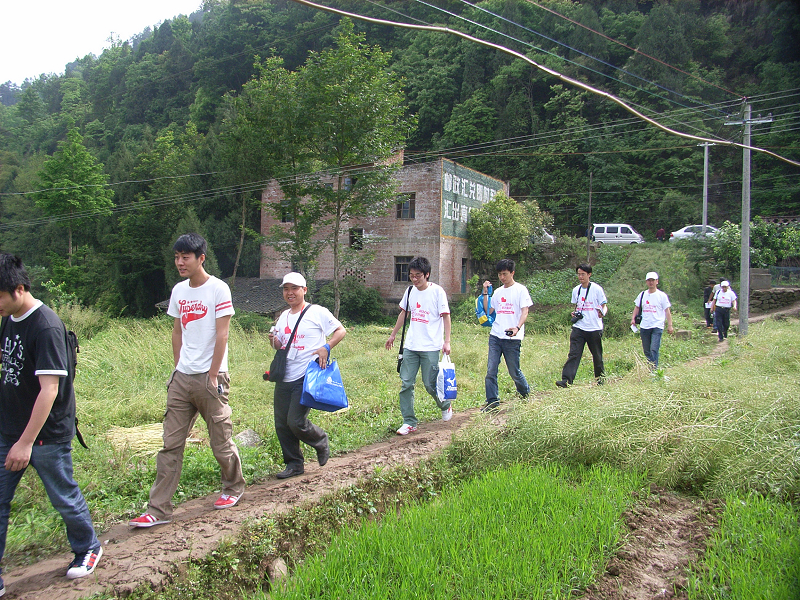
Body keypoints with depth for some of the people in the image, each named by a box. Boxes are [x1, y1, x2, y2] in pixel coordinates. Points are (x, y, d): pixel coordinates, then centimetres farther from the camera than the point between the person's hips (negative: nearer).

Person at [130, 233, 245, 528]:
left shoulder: (218, 289, -9)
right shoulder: (178, 291, 11)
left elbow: (221, 335, -11)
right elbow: (177, 331, 17)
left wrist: (212, 376, -12)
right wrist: (178, 368, 11)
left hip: (209, 378, -6)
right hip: (181, 379, 6)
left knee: (221, 442, 6)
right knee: (171, 445, 5)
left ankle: (234, 487, 30)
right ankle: (158, 510, 10)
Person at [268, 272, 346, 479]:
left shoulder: (317, 312, -4)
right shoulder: (283, 316, 16)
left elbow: (341, 331, -1)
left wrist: (326, 347, -16)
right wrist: (274, 341, -1)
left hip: (307, 377, -7)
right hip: (284, 378, 7)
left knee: (296, 422, -12)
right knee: (282, 424, 7)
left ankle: (321, 442, 18)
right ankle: (294, 464, 24)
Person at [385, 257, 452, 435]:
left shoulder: (437, 291, -7)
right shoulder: (410, 291, 9)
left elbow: (446, 316, -7)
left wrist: (447, 341, -14)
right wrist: (393, 335, 24)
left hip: (430, 347, -5)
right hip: (410, 346, 5)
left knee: (430, 384, 0)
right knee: (406, 383, 1)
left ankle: (445, 406, 31)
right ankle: (409, 422, 9)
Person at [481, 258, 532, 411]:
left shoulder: (521, 290, 0)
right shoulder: (497, 292, 16)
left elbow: (524, 312, -8)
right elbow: (488, 311, 15)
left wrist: (517, 327, -26)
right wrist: (485, 293, 9)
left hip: (512, 338, -5)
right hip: (495, 336, 5)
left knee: (514, 371, 4)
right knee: (491, 370, -3)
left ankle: (526, 395, 30)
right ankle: (492, 402, 5)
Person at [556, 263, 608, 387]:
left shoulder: (597, 289, -5)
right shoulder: (576, 290, 10)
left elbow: (604, 306, 0)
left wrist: (602, 313, -22)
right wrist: (574, 313, 2)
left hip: (594, 328, -3)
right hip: (578, 327, 3)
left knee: (597, 355, 10)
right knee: (573, 354, -8)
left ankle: (601, 377, 31)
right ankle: (566, 380, -15)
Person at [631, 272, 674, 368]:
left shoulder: (662, 295, 0)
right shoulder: (642, 295, 11)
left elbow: (667, 311, 1)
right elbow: (637, 307, 21)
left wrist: (670, 325, -4)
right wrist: (633, 318, 7)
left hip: (657, 327, -4)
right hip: (644, 327, 4)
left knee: (654, 350, -15)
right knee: (646, 351, 8)